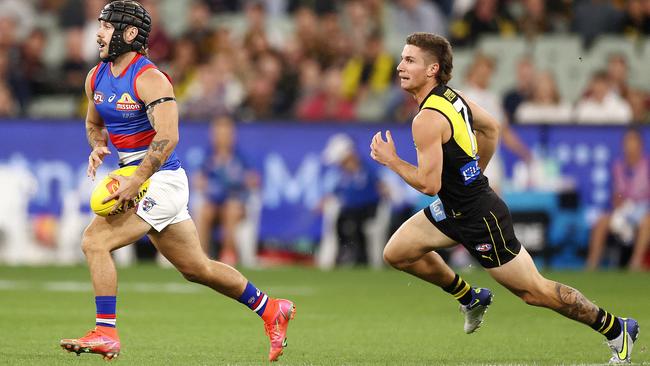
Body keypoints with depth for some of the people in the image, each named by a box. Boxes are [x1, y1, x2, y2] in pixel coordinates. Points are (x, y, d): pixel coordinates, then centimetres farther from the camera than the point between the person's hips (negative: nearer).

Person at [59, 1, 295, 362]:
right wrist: (98, 148, 3)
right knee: (198, 268, 15)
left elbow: (167, 137, -26)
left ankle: (105, 333, -14)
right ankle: (271, 310, 29)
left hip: (160, 180, -9)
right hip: (139, 180, 9)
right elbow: (94, 123, 25)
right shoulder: (96, 77, 8)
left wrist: (136, 181, -31)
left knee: (94, 241, -18)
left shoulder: (149, 79, -17)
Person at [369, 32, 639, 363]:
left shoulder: (427, 120, -25)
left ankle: (617, 329, 12)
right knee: (396, 253, 10)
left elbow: (428, 184, -26)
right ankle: (471, 299, 26)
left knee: (534, 291, 0)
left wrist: (391, 160, -12)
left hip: (480, 218, -9)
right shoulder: (451, 95, 2)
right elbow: (490, 127, 18)